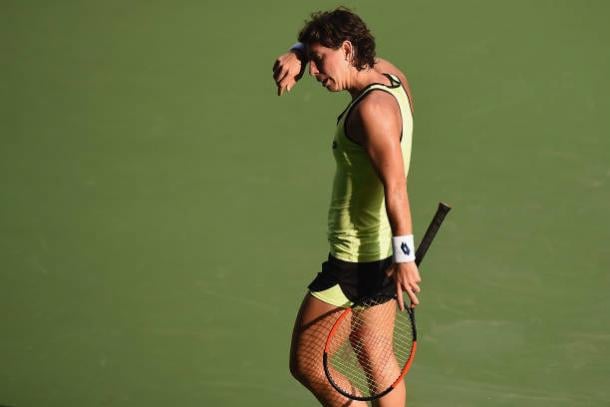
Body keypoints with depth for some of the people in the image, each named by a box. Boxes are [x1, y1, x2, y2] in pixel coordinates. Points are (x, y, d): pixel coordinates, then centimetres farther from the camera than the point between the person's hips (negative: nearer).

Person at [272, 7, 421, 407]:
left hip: (355, 261, -10)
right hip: (382, 251, 10)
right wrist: (297, 55, 1)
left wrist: (404, 256, -34)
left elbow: (395, 186, -29)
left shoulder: (372, 108, -22)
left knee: (307, 366, -3)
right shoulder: (391, 77, 6)